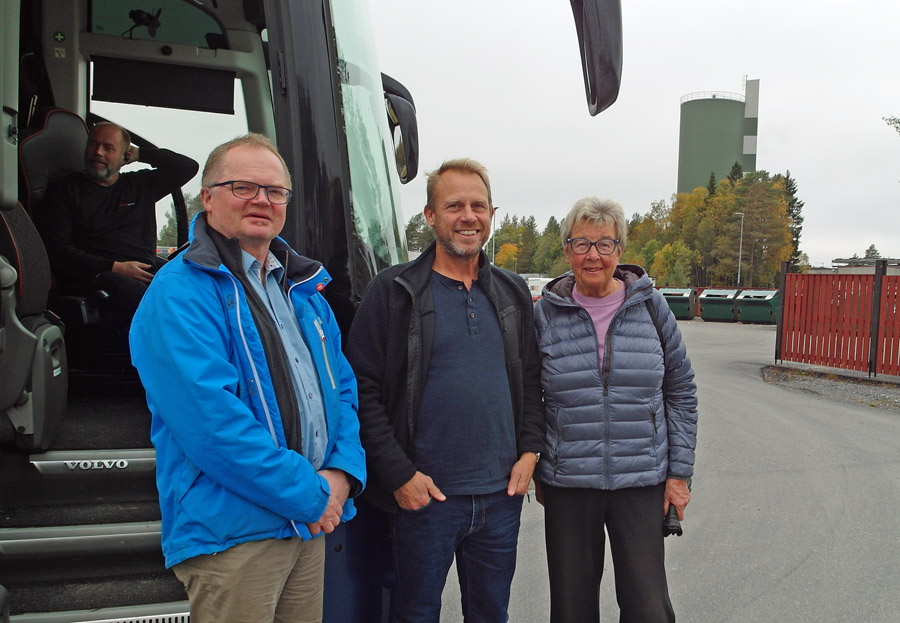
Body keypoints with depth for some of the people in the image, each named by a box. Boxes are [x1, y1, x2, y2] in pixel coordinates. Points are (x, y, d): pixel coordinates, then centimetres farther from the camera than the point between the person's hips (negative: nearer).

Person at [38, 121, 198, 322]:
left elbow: (188, 167, 29)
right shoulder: (64, 189, 14)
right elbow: (55, 249, 2)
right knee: (136, 293, -41)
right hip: (95, 274, -4)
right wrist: (114, 267, -9)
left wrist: (140, 154, 22)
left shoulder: (140, 185, 25)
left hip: (147, 271, 4)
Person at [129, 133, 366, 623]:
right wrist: (309, 494, -17)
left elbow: (342, 390, 14)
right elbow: (209, 418, -22)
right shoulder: (180, 293, -13)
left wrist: (342, 472, -4)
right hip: (231, 532, -7)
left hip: (310, 524, 8)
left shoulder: (303, 289, 13)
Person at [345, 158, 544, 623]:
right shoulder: (393, 291, -5)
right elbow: (364, 389, -9)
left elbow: (531, 378, 15)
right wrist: (398, 474, -13)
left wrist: (529, 449, 3)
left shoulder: (512, 293, 10)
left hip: (501, 496, 4)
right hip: (424, 496, -4)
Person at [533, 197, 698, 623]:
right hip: (567, 485, 0)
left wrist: (679, 471, 3)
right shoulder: (545, 313, -1)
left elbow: (681, 390, 6)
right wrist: (534, 470, 5)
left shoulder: (651, 306, 0)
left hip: (642, 482, 0)